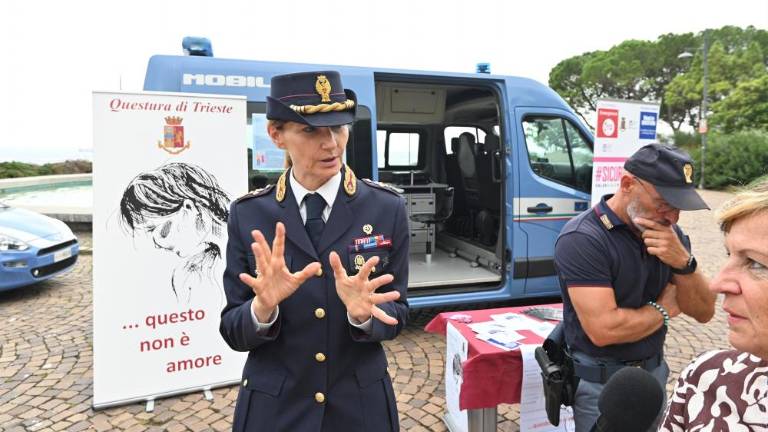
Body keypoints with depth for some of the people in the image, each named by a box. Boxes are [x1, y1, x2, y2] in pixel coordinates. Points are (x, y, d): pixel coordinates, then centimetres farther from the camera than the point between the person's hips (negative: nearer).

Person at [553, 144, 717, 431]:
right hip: (601, 383, -6)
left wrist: (683, 262, -20)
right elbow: (604, 329, -31)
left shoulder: (670, 233, -2)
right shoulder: (581, 239, -24)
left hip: (654, 371, 6)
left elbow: (704, 312, -1)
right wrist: (664, 309, -13)